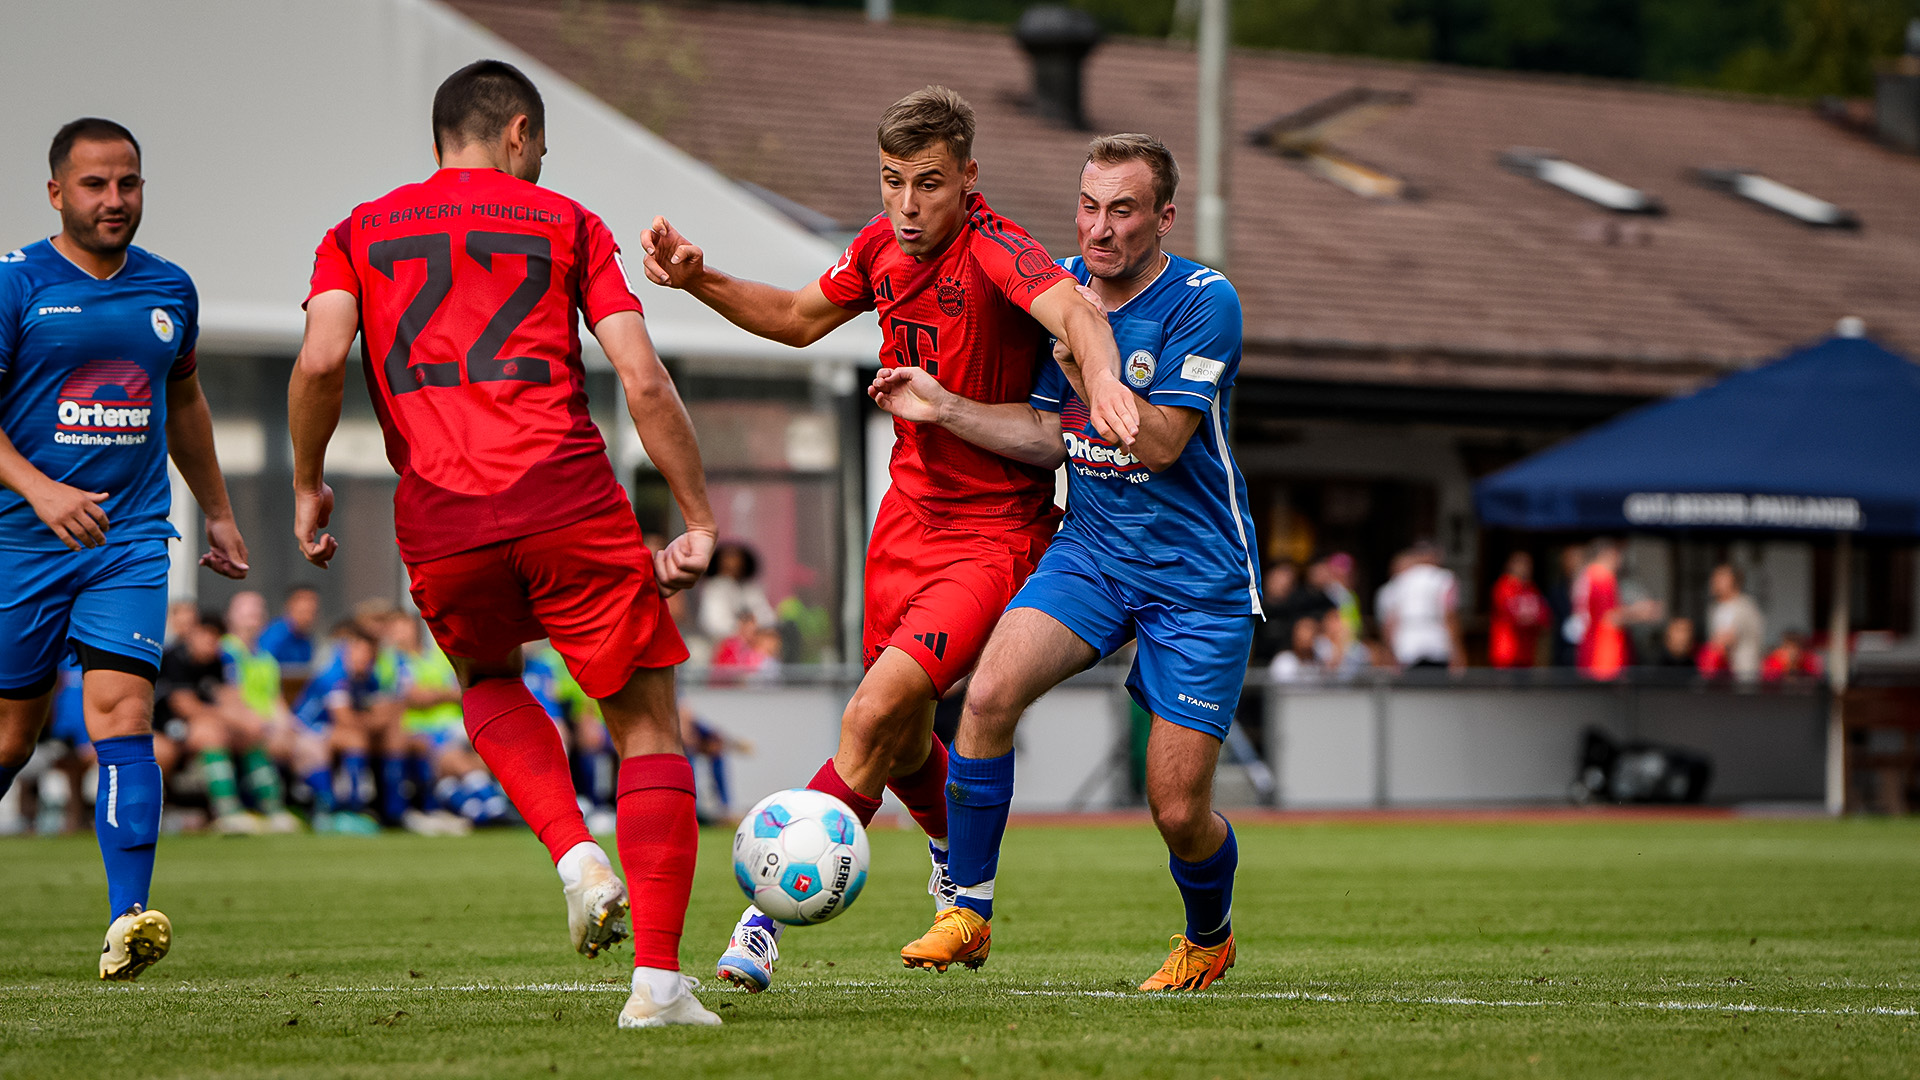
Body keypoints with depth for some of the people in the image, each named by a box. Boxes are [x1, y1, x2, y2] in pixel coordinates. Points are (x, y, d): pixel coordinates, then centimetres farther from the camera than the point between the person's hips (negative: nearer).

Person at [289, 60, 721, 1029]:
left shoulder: (362, 233, 18)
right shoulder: (565, 222, 14)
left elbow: (321, 360, 0)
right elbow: (643, 382, 3)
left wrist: (307, 486, 13)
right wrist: (700, 521, 6)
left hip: (439, 522, 2)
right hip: (566, 501, -2)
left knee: (489, 683, 32)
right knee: (647, 722, 9)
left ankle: (575, 856, 6)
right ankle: (659, 980, -3)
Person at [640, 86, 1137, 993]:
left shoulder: (995, 253, -23)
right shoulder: (884, 246, 0)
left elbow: (1073, 310, -44)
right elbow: (801, 318, 18)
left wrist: (1101, 375, -66)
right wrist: (700, 281, 3)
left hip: (995, 535, -7)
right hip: (909, 512, 7)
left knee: (871, 720, -19)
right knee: (898, 741, 19)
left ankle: (771, 914, -9)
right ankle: (954, 849, 50)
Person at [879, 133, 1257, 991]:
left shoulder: (1204, 302, -14)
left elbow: (1161, 444, -20)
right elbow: (1050, 436, 10)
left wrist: (1082, 360, -22)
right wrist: (941, 408, -1)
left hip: (1196, 574, -4)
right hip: (1089, 550, 4)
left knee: (1179, 812, -4)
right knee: (989, 694, -23)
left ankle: (1209, 937, 30)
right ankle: (968, 914, -10)